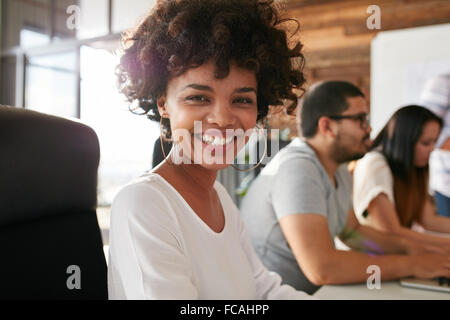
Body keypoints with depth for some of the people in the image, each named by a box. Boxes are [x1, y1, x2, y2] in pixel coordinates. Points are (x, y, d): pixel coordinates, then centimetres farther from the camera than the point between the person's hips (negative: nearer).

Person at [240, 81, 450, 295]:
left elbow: (352, 230, 19)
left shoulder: (338, 169, 7)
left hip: (312, 290, 8)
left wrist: (408, 247, 3)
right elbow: (321, 268, -29)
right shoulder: (297, 169, -23)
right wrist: (411, 265, -19)